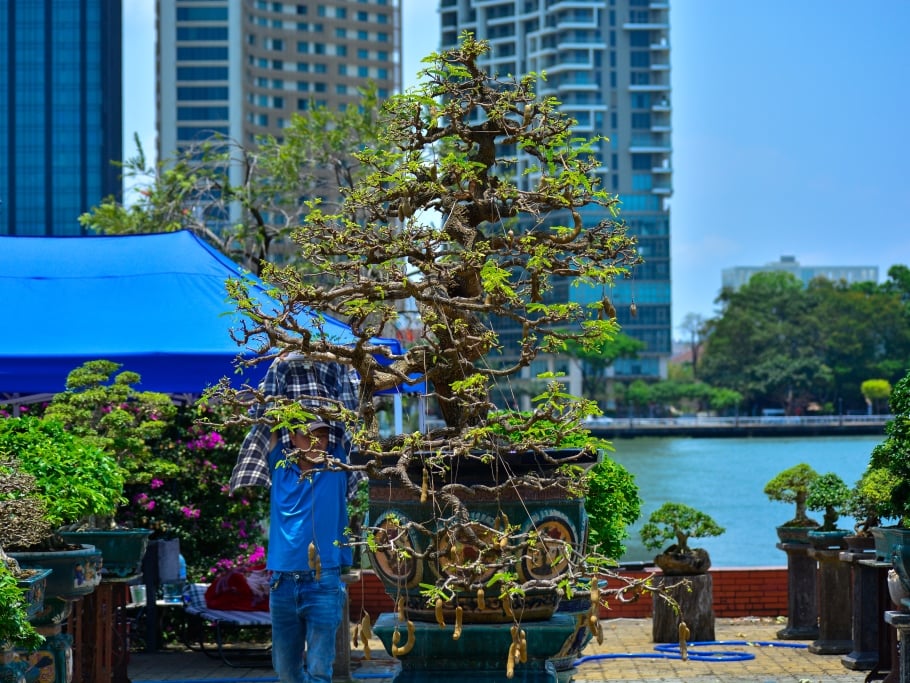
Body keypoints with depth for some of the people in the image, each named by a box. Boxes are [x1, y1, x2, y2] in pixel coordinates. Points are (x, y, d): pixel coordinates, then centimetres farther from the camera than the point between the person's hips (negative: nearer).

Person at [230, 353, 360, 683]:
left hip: (324, 582, -3)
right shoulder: (280, 466, 6)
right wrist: (280, 366, 5)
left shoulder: (335, 467, 2)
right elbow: (266, 416, 7)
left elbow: (348, 415, 1)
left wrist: (337, 366, 3)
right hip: (282, 581, 3)